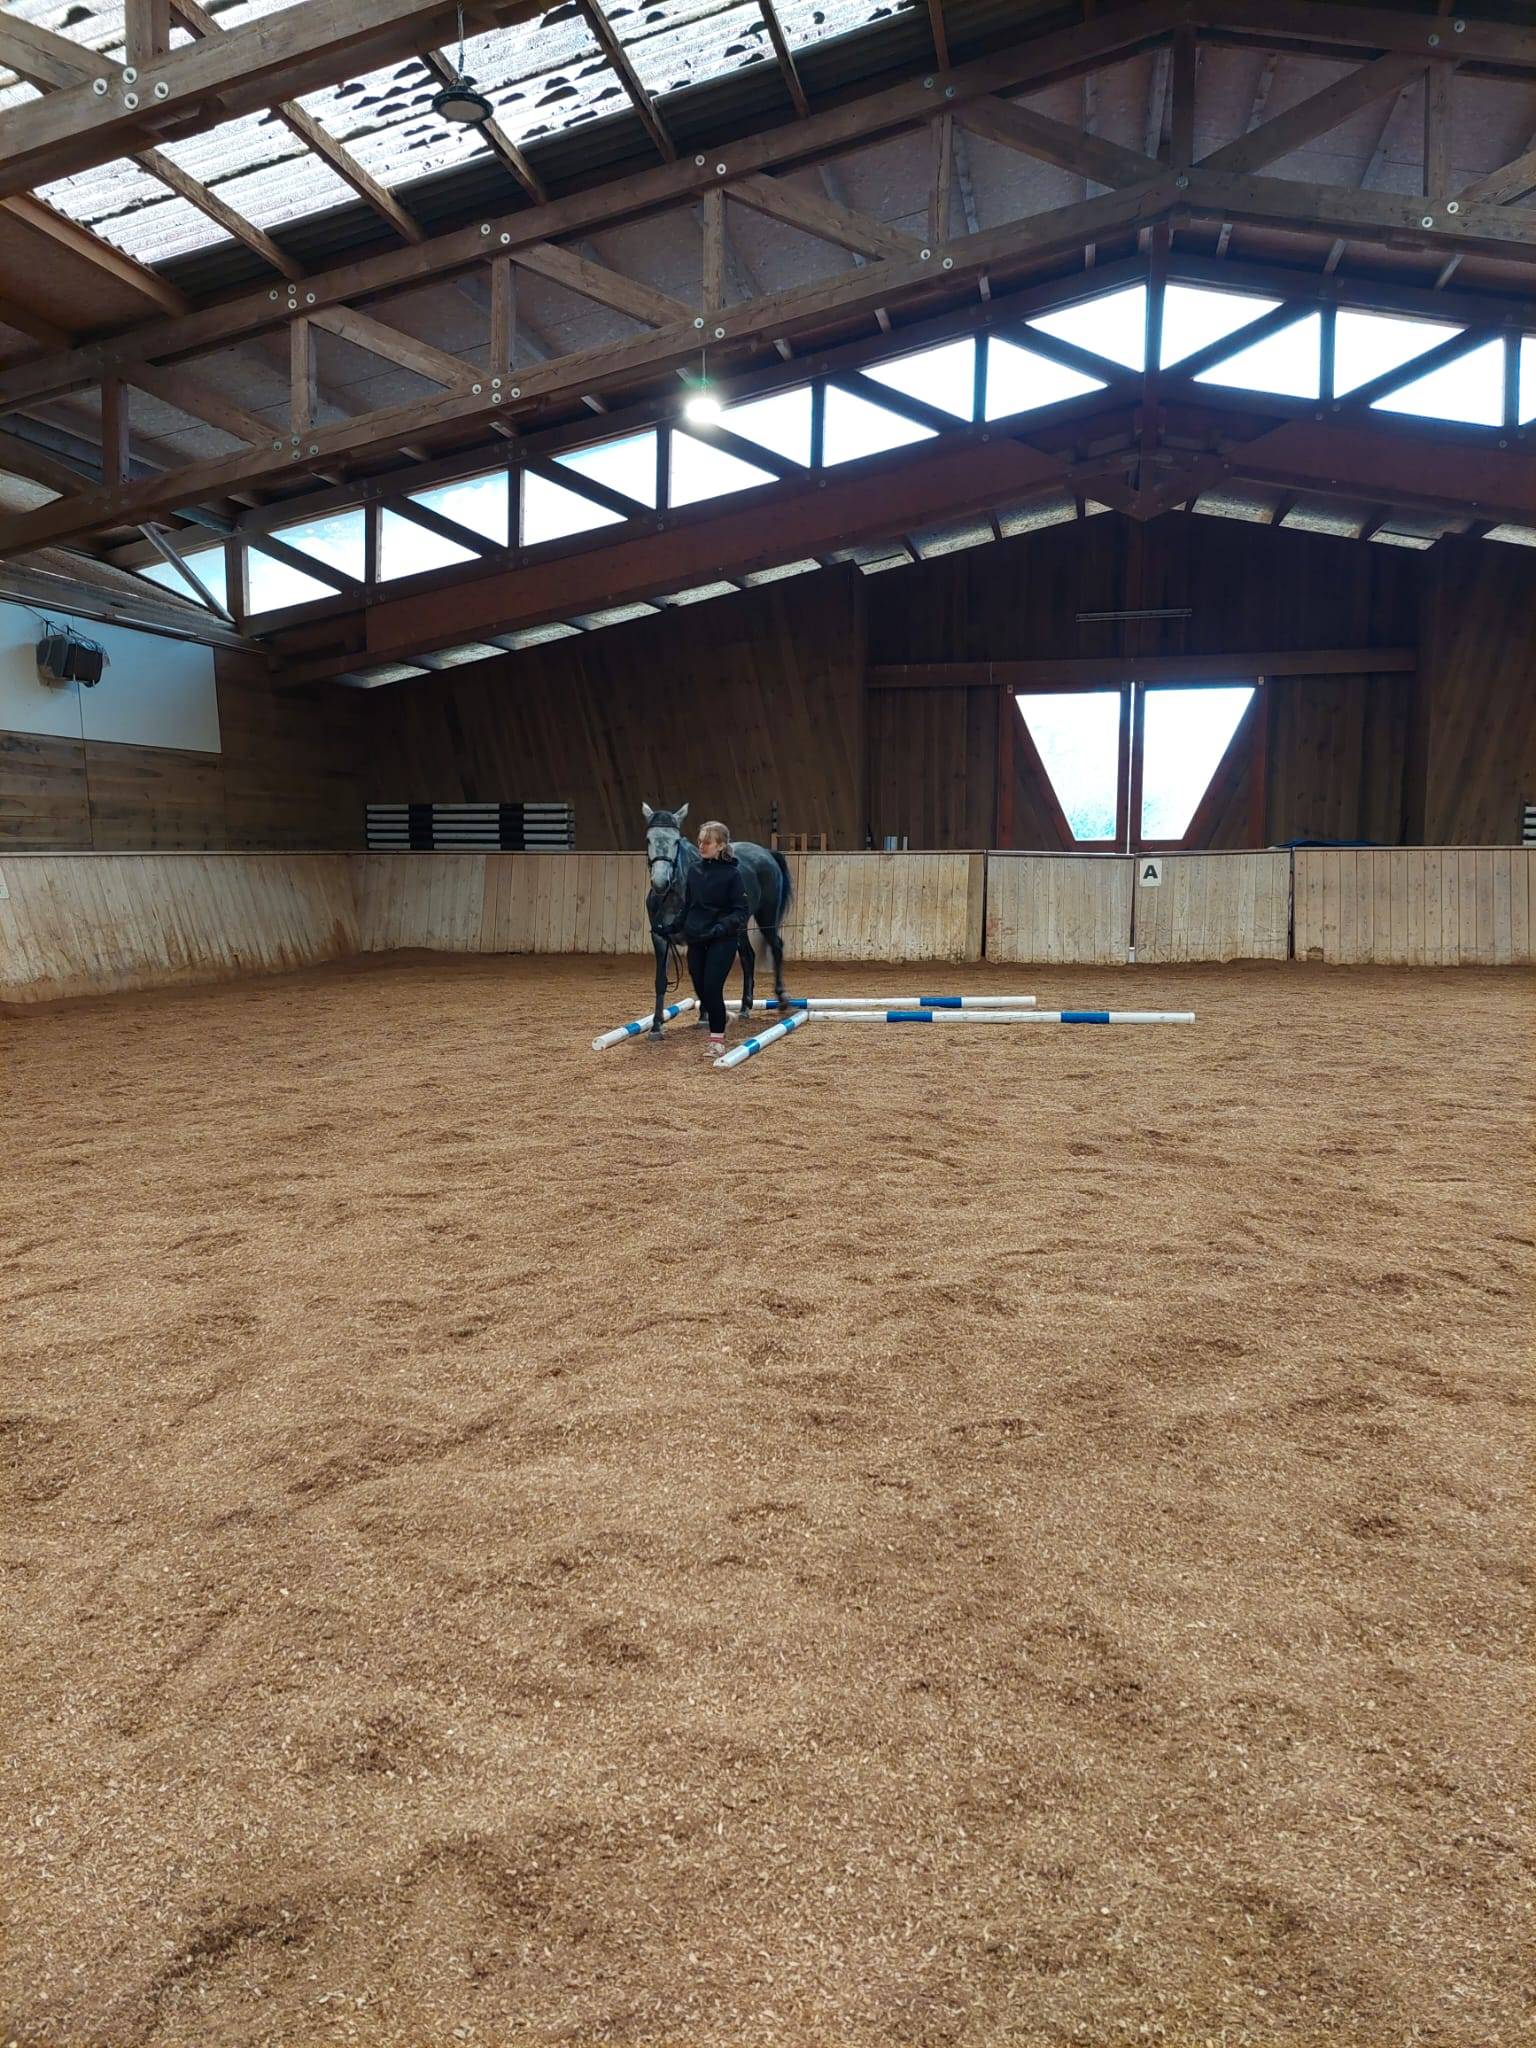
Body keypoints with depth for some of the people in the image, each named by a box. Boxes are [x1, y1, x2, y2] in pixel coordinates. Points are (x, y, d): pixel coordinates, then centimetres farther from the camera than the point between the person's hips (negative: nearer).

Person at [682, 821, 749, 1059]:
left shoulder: (732, 873, -9)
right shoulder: (694, 870, 6)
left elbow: (741, 911, -10)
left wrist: (722, 927, -23)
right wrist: (684, 928, 10)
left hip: (721, 940, -5)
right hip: (696, 940, 6)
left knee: (712, 988, -11)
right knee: (700, 988, 10)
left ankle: (717, 1039, -1)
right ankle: (715, 1027, 32)